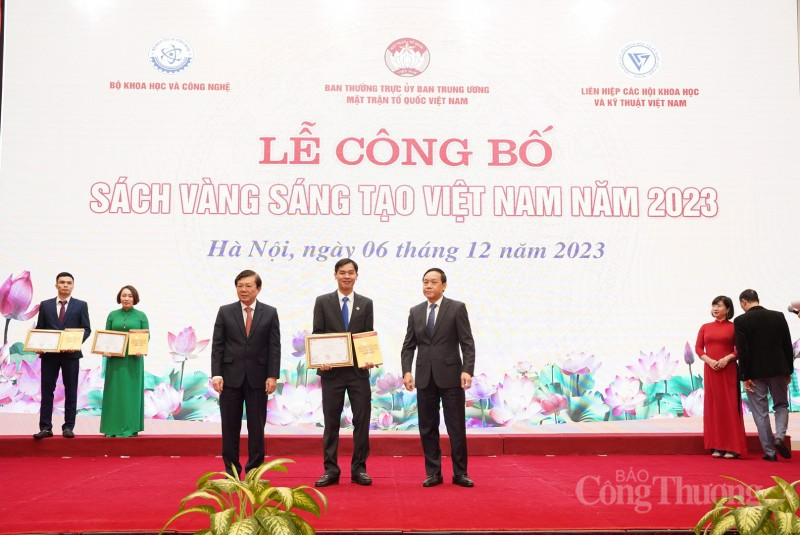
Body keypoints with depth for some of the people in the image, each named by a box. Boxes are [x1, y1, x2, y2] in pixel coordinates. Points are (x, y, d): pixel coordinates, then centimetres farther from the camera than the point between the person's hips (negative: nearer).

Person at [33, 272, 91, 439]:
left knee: (71, 391, 3)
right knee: (47, 390, 1)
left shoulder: (81, 305, 5)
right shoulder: (45, 305, 10)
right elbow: (39, 329, 9)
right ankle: (45, 427, 4)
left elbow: (86, 329, 2)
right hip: (49, 353, 1)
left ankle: (68, 427, 8)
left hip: (71, 353, -1)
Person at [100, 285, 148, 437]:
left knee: (131, 391, 0)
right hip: (115, 358, 2)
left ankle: (130, 427, 4)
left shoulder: (141, 316, 4)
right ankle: (113, 427, 8)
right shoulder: (113, 315, 8)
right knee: (114, 391, 3)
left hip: (133, 359, -1)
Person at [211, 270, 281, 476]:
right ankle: (231, 471, 15)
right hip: (231, 376, 0)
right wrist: (216, 374, -7)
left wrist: (273, 376, -6)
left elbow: (274, 347, 1)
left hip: (258, 378, 0)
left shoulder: (270, 313, 3)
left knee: (257, 426, 4)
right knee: (230, 426, 5)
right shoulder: (225, 312, 4)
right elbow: (217, 345, 2)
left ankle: (254, 471, 14)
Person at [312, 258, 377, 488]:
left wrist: (369, 359, -10)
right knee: (331, 422, 5)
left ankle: (359, 469, 12)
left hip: (359, 370, 1)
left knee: (362, 421, 3)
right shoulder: (322, 302, 5)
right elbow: (317, 335, 2)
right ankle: (330, 470, 12)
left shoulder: (366, 303, 8)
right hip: (332, 370, -1)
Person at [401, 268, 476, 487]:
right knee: (427, 427, 6)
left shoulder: (457, 308, 0)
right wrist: (407, 371, -5)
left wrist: (467, 370, -16)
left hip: (451, 376, -3)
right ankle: (433, 473, 15)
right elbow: (408, 345, 9)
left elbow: (467, 343, -5)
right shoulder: (415, 311, 11)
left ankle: (460, 473, 11)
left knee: (457, 427, 1)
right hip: (424, 377, 4)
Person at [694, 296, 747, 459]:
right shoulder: (705, 327, 11)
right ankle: (717, 446, 8)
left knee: (729, 405, -3)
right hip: (710, 370, 3)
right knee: (713, 405, 4)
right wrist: (709, 360, -10)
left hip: (728, 370, -3)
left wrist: (727, 358, -17)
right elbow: (698, 348, 7)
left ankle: (732, 447, 0)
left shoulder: (733, 327, 2)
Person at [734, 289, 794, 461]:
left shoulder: (741, 321, -9)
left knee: (760, 412, 6)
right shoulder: (778, 316, 2)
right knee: (781, 405, 19)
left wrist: (745, 376, -6)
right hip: (778, 369, 3)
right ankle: (779, 436, -4)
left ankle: (770, 452, 7)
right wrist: (789, 371, 13)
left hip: (755, 373, -3)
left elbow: (742, 351, -12)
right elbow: (787, 346, 4)